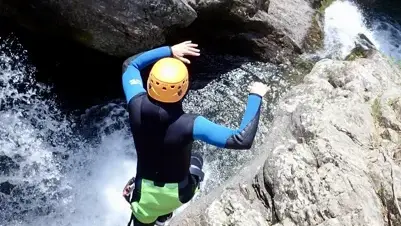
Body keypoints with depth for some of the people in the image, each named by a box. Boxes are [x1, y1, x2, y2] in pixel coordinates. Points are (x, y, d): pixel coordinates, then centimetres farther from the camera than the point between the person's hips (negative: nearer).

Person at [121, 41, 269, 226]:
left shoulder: (137, 106, -24)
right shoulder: (189, 125, -35)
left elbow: (133, 65, -4)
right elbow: (243, 140, -36)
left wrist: (169, 51, -5)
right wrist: (255, 97, -27)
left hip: (145, 191, 1)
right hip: (177, 193, -1)